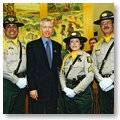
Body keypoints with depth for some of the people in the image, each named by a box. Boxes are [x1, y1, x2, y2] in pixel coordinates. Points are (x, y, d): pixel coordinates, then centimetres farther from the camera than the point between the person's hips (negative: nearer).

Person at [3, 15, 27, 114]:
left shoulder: (23, 46, 13)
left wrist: (25, 79, -4)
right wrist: (16, 80, -13)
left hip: (22, 84, 6)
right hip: (7, 84, -5)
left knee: (19, 112, 16)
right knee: (5, 111, 1)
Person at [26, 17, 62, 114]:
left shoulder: (57, 46, 10)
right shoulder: (32, 45, -2)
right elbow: (30, 68, -7)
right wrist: (32, 88, -11)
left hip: (53, 89, 4)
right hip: (38, 89, -3)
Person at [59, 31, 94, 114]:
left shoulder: (86, 56, -5)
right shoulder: (66, 57, 10)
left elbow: (90, 76, -14)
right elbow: (61, 74, 9)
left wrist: (75, 91, -14)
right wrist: (65, 88, -7)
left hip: (82, 91, -4)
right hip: (67, 93, 5)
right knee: (69, 112, 13)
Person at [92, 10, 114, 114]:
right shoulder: (97, 45, 15)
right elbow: (94, 66, 10)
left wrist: (110, 80, -15)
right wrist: (101, 80, -5)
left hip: (115, 82, -4)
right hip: (102, 85, 5)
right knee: (104, 111, 13)